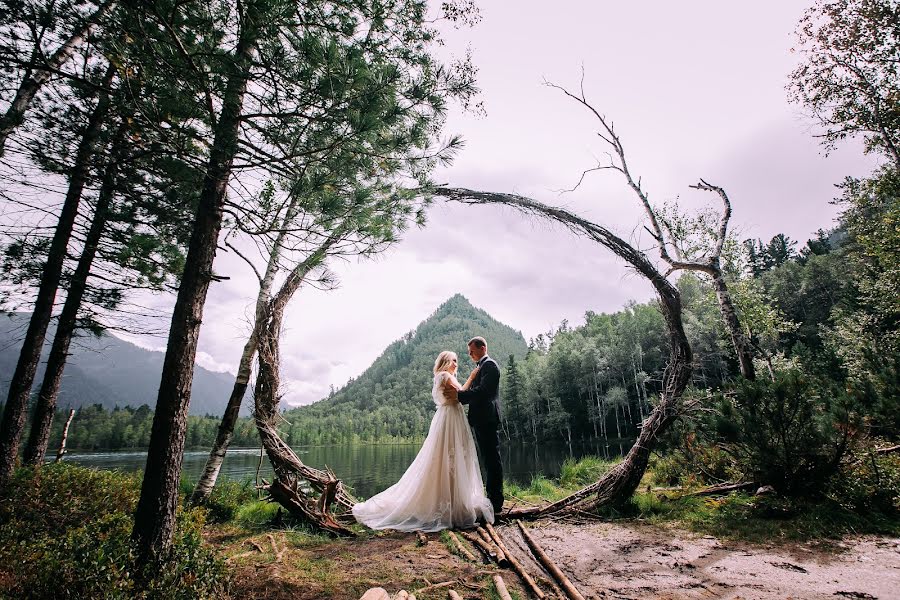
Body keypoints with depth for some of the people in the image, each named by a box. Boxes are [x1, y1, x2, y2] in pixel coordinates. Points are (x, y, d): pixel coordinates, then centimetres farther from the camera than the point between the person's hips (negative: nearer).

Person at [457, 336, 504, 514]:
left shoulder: (489, 365, -10)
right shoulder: (481, 367, 20)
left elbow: (482, 391, -21)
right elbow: (474, 392, 17)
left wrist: (458, 394, -18)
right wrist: (458, 395, 2)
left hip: (487, 419, -10)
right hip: (481, 420, 10)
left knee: (492, 460, -5)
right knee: (489, 460, 14)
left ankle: (496, 503, 1)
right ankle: (493, 499, 23)